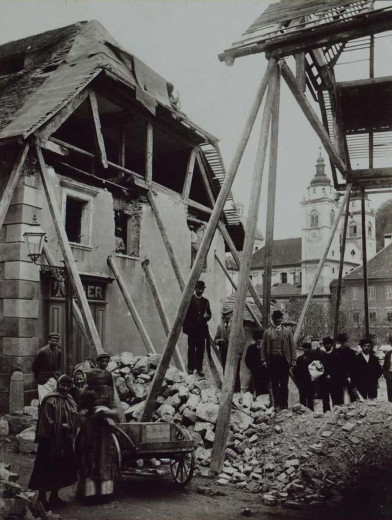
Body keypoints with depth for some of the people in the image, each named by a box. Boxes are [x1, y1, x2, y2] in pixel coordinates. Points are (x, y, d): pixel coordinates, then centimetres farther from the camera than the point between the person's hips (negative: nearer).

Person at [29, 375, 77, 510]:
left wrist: (70, 428, 4)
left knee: (61, 468, 14)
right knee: (46, 469, 0)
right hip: (50, 440, -8)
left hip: (65, 441, 8)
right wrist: (62, 426, -15)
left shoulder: (70, 401, 10)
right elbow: (47, 422, -17)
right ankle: (42, 498, 11)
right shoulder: (51, 400, -14)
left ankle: (54, 496, 26)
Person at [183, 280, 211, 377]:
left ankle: (199, 368, 8)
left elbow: (209, 314, 14)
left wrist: (207, 316, -10)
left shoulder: (205, 301, 13)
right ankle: (191, 367, 7)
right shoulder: (189, 299, 1)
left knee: (200, 349, 2)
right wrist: (186, 327, -8)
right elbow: (185, 314, -1)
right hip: (192, 329, -3)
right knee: (191, 349, 1)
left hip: (202, 329, 3)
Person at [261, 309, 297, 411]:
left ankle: (284, 405, 9)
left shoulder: (287, 331, 8)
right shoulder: (267, 332, 7)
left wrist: (293, 359, 0)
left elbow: (292, 346, 7)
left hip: (284, 360, 0)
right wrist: (264, 360, 1)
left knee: (284, 384, 1)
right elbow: (263, 347, 9)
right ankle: (277, 405, 9)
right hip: (272, 360, 0)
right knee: (274, 384, 2)